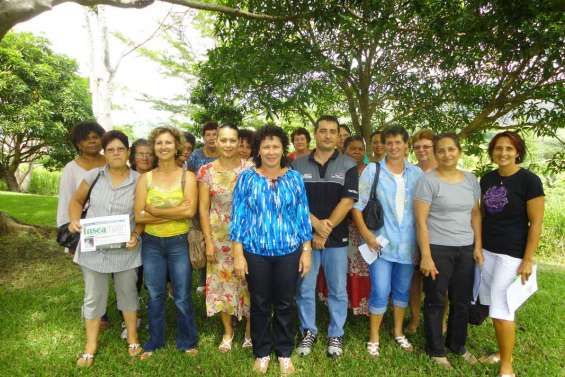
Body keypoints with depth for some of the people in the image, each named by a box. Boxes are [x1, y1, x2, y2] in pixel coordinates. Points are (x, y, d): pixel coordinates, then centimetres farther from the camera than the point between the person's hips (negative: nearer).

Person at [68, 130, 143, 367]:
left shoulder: (138, 181, -6)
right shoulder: (94, 176, -3)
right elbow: (76, 200, 9)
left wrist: (136, 234, -16)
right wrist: (74, 220, -9)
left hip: (125, 250, -1)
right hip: (93, 248, 1)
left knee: (128, 293, 14)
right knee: (93, 297, 14)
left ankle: (133, 339, 33)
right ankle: (91, 346, 32)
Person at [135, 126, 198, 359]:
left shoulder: (187, 176, -5)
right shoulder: (145, 178, 0)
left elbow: (190, 211, -18)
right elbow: (139, 216, -9)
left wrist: (155, 211, -12)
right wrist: (174, 213, -16)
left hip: (179, 243, -2)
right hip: (151, 244, 2)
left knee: (182, 297, 8)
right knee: (155, 296, 16)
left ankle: (187, 342, 29)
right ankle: (154, 342, 35)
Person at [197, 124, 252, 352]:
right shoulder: (206, 171, -1)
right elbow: (203, 208, 0)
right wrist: (208, 242, -4)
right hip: (219, 236, 2)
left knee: (248, 282, 6)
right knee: (222, 282, 11)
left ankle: (250, 331, 28)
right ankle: (228, 331, 31)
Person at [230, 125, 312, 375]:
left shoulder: (294, 178, 2)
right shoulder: (246, 178, -2)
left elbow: (302, 215, 4)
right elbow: (238, 216, -2)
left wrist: (306, 250, 1)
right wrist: (238, 254, -7)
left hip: (289, 251, 1)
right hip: (255, 252, -1)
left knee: (285, 304, 12)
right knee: (260, 305, 12)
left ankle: (284, 353, 32)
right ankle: (261, 353, 32)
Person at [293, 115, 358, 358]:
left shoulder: (348, 165, -1)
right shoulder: (298, 165, 2)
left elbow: (347, 201, -8)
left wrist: (326, 231, -12)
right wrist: (316, 225, -14)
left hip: (337, 238, -1)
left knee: (337, 290, 10)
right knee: (304, 289, 9)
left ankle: (336, 334, 28)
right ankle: (308, 331, 29)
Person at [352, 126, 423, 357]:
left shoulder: (417, 173, 3)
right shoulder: (372, 170, -5)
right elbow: (357, 205, -5)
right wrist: (366, 234, -12)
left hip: (408, 244, 3)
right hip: (380, 242, -3)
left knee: (402, 290, 17)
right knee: (380, 292, -1)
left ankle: (398, 332, 37)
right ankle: (374, 338, 19)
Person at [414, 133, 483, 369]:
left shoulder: (470, 179, 7)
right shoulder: (428, 180, -10)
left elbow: (475, 214, 13)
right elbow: (421, 221, -12)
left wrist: (478, 246, 6)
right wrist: (426, 255, -16)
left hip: (466, 249, 5)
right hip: (437, 249, -5)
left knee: (462, 301, 15)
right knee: (436, 301, 8)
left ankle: (457, 345, 36)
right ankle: (436, 350, 26)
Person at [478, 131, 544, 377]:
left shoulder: (529, 180, -10)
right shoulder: (487, 179, 6)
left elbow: (536, 223, -10)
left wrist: (528, 259, -12)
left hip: (512, 254, -5)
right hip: (486, 251, 6)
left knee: (500, 309, -3)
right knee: (493, 306, 13)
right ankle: (502, 352, 32)